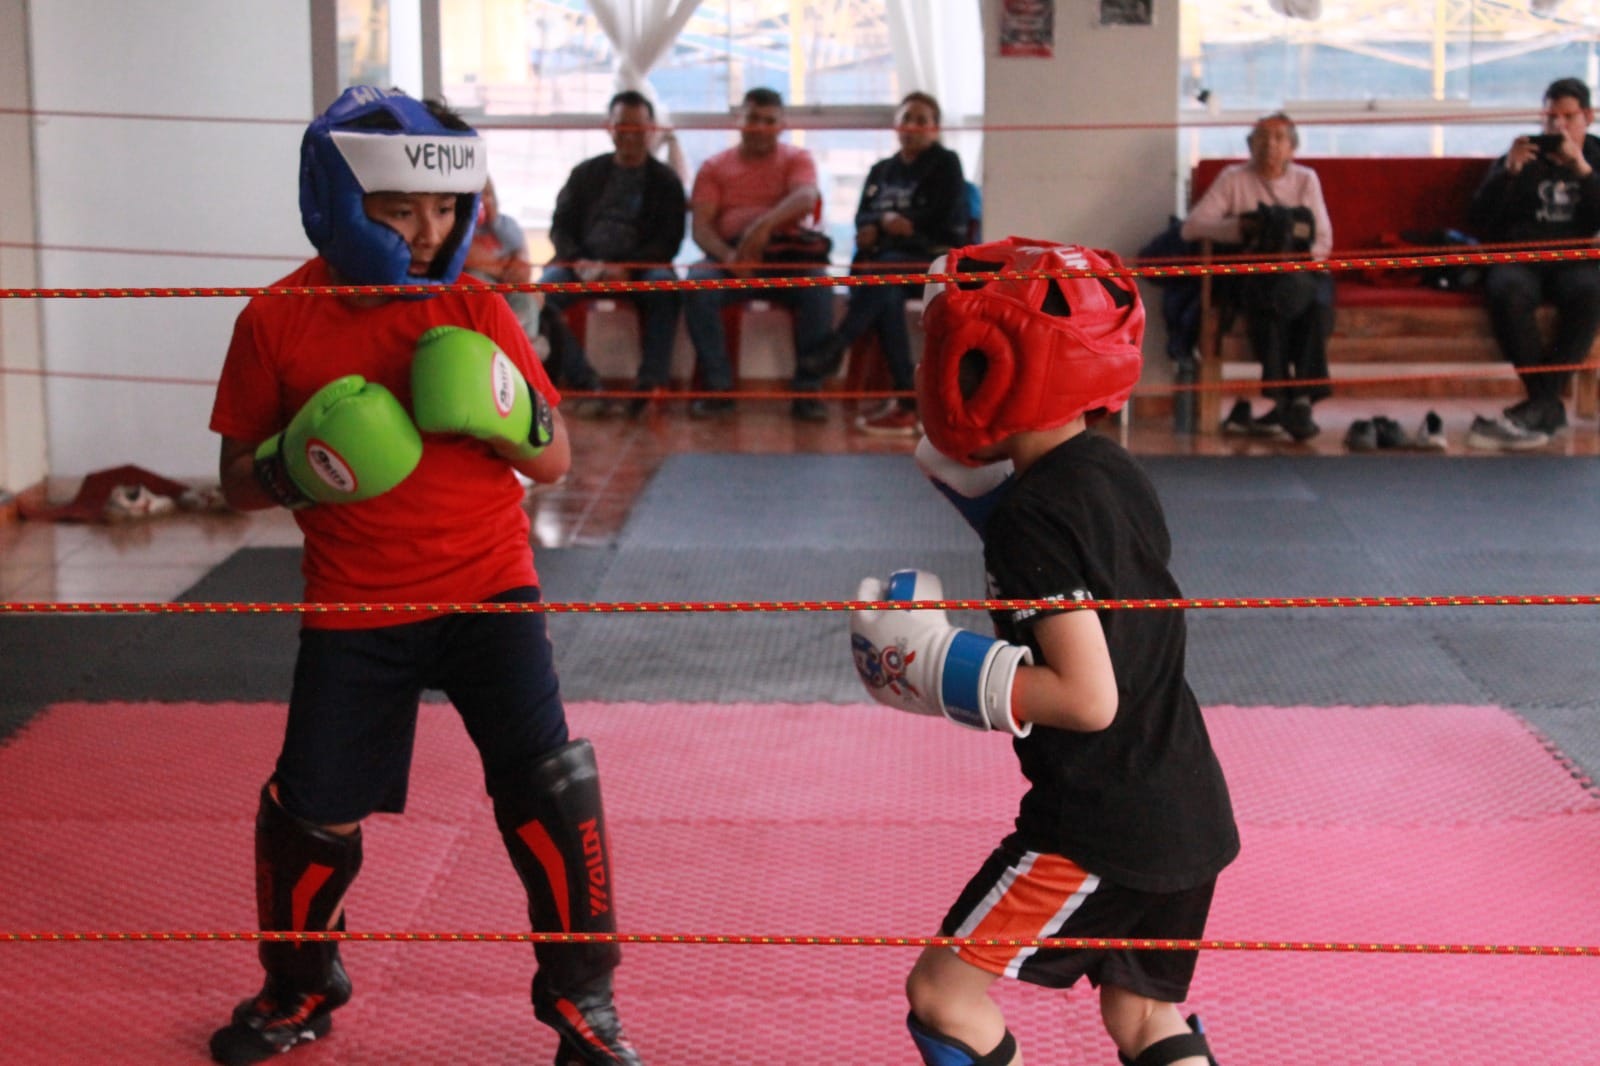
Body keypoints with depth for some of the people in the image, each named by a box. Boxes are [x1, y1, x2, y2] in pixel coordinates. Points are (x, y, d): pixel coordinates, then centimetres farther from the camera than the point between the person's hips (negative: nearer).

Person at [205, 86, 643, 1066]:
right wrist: (300, 469, -18)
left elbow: (555, 462, 1)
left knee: (548, 781, -12)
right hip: (354, 607, 0)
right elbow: (240, 478, 4)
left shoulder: (475, 312, -2)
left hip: (487, 587, 0)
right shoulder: (277, 322, -5)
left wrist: (508, 413, -20)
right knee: (316, 809, 5)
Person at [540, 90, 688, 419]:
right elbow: (560, 227, 11)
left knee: (664, 282, -36)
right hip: (585, 265, 2)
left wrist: (627, 268, -18)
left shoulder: (665, 180, 11)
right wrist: (578, 262, -12)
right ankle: (586, 383, -37)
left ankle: (651, 384, -39)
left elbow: (669, 241, 0)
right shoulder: (586, 173, 17)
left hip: (639, 268, -2)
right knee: (546, 285, -31)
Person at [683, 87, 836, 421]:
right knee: (698, 283, -32)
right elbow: (700, 225, 3)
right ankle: (717, 387, -24)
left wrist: (765, 224, -32)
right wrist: (727, 255, -20)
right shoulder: (714, 167, 16)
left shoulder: (797, 159, 13)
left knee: (817, 284, -33)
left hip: (785, 258, -1)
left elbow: (805, 197, -10)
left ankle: (808, 389, -25)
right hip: (729, 257, 1)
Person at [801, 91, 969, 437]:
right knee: (885, 290, -34)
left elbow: (943, 220, -6)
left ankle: (833, 349, -44)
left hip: (935, 259, -3)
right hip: (889, 256, 3)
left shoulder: (945, 164, 7)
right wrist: (886, 221, -13)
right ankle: (907, 401, -42)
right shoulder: (881, 170, 22)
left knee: (882, 268, -37)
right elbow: (863, 218, 11)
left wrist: (881, 226, -9)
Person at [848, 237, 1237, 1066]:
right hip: (1185, 811, 9)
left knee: (946, 991, 0)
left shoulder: (1036, 516, -19)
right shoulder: (1114, 474, 6)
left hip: (1101, 825, -9)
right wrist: (971, 480, 17)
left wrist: (934, 666, -17)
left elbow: (1088, 698, -24)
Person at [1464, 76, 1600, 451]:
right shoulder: (1522, 158, 19)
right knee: (1508, 292, -37)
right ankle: (1550, 407, -34)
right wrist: (1508, 172, -7)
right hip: (1519, 258, 0)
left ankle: (1539, 403, -35)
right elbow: (1481, 220, 7)